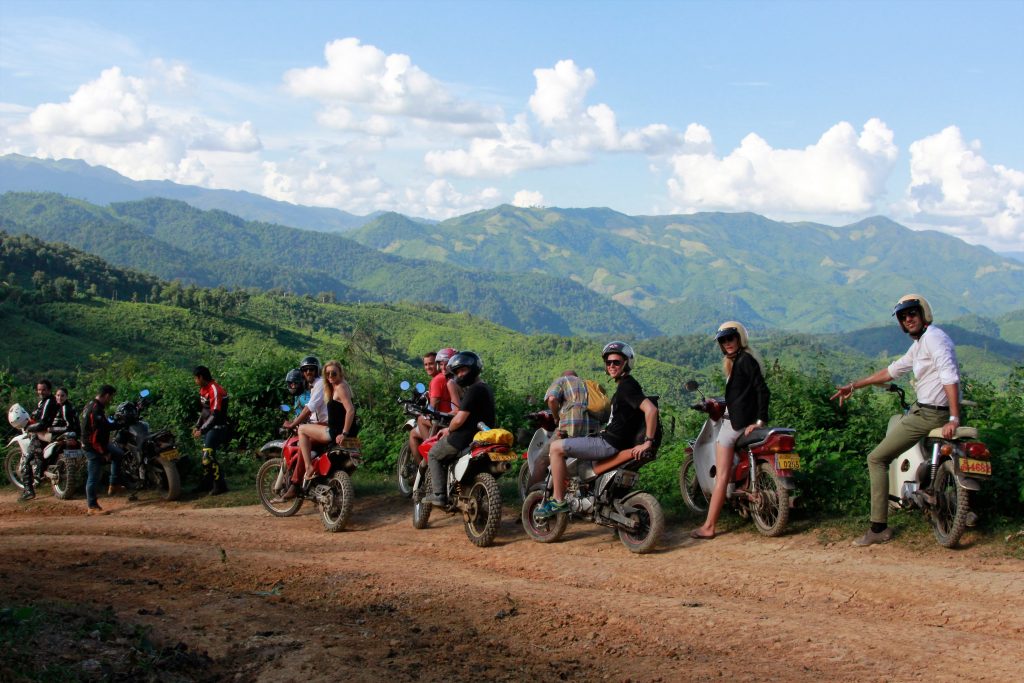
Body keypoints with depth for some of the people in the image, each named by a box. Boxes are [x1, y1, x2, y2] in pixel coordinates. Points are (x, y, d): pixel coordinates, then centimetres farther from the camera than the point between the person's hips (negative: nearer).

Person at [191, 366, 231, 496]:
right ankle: (207, 483, 27)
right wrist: (197, 426, 11)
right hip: (208, 426, 10)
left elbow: (215, 415, -23)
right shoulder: (203, 389, 11)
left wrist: (202, 430, -21)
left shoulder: (215, 390, -20)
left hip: (217, 427, -10)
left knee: (208, 456, -16)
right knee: (206, 456, 15)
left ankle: (220, 485, -11)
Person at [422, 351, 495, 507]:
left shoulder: (473, 389, -18)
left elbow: (459, 420, -22)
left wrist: (449, 430, -2)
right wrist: (450, 429, 20)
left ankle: (439, 494, -1)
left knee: (433, 455, 11)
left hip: (466, 438, -9)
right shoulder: (486, 388, 15)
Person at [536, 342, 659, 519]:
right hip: (612, 440, 11)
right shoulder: (624, 385, 15)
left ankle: (558, 501, -8)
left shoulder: (627, 386, -15)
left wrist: (648, 442, -26)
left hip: (610, 444, -11)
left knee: (556, 448, -11)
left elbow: (651, 410, -28)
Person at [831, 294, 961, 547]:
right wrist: (854, 386, 26)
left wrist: (954, 419, -32)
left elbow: (950, 376, -24)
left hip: (930, 415, -10)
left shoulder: (934, 337, -14)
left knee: (876, 459, -7)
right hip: (922, 408, 10)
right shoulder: (919, 345, 18)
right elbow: (893, 370, 26)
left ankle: (879, 528, -7)